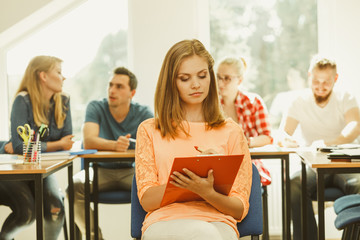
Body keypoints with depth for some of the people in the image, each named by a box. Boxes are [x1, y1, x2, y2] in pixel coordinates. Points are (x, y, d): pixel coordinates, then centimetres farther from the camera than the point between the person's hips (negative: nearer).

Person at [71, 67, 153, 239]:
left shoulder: (143, 113, 0)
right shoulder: (96, 108, -4)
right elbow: (88, 141, -20)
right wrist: (115, 145, -39)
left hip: (131, 171, 0)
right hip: (100, 170, 0)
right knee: (75, 186, -31)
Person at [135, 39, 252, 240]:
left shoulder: (231, 131, 16)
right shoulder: (149, 130, 18)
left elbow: (240, 209, 11)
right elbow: (147, 200, 7)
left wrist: (208, 193, -13)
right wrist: (185, 178, -11)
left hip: (218, 223, 1)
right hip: (164, 222, -1)